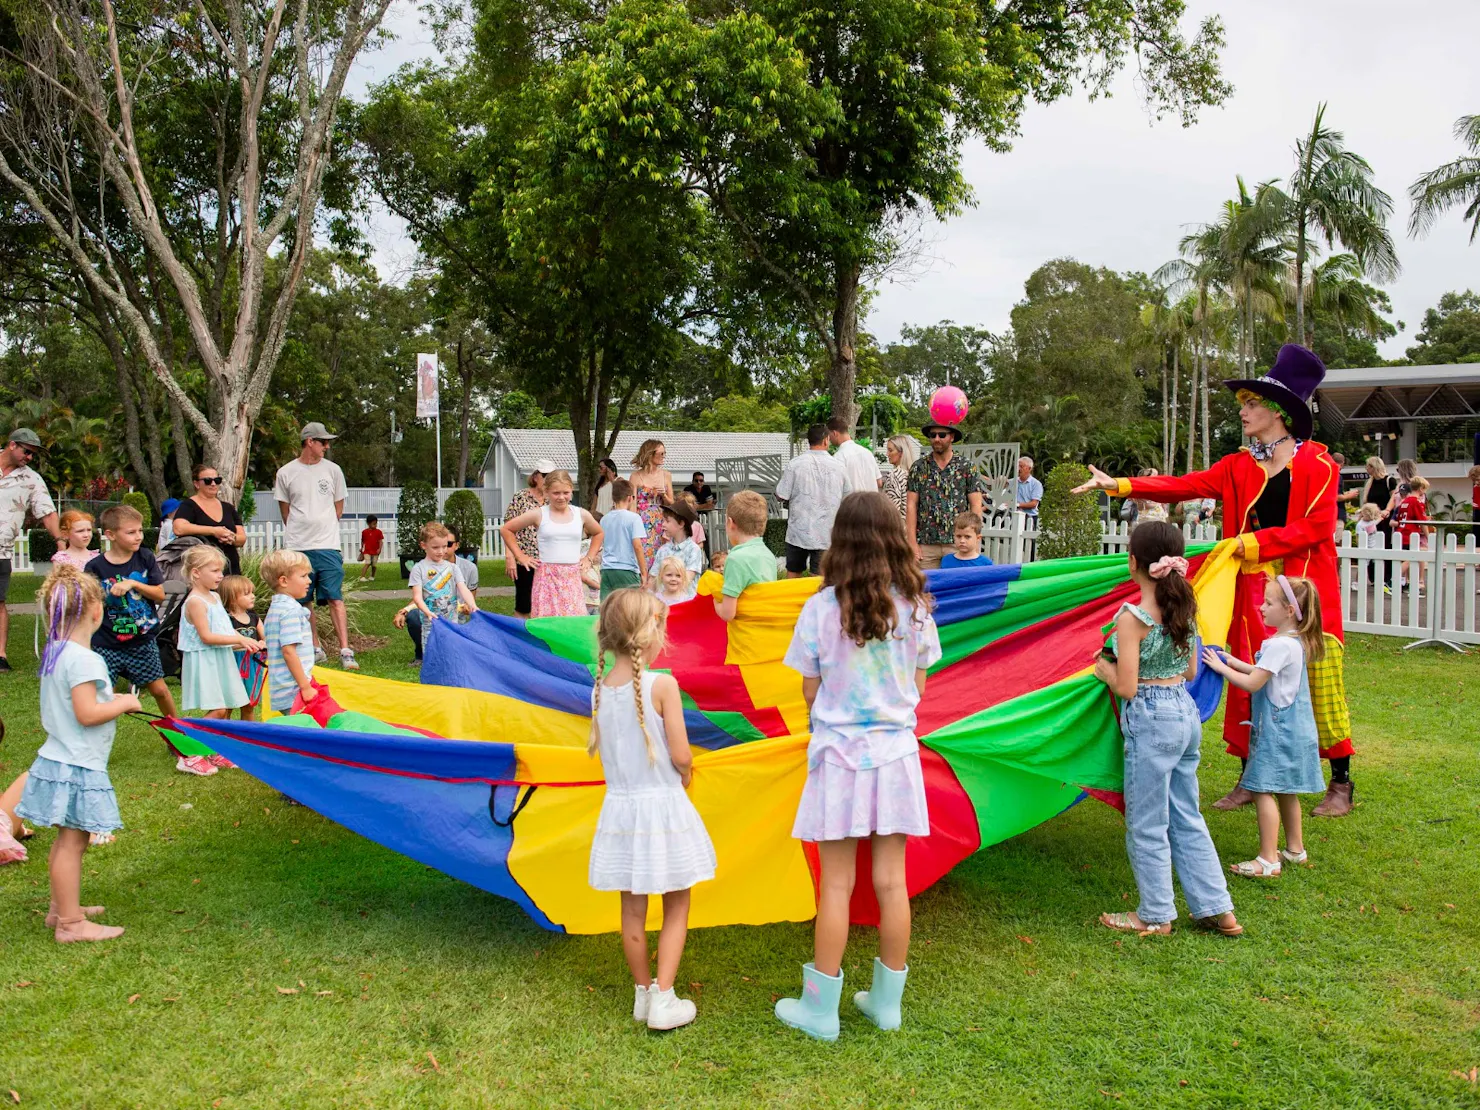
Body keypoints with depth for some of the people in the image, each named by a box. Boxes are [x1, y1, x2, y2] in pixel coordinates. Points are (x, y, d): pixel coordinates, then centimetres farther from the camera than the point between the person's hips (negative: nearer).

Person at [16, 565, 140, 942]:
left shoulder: (54, 652, 8)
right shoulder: (83, 659, -22)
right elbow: (86, 714, -25)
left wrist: (109, 700, 13)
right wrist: (123, 703, -11)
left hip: (58, 760, 10)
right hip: (77, 768, -10)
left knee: (67, 839, 20)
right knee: (72, 841, -2)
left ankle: (61, 907, 32)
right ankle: (70, 923, 5)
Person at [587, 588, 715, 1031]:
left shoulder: (600, 688, -1)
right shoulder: (662, 685, -18)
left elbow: (604, 752, 7)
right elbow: (681, 756, -16)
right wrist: (684, 777, 5)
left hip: (620, 807, 5)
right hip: (662, 806, -5)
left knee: (632, 908, 16)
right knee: (676, 907, 10)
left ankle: (643, 993, 28)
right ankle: (663, 999, 9)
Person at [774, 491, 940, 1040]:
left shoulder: (821, 608, -11)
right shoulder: (915, 607, -4)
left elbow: (810, 691, -4)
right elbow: (918, 686, 5)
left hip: (839, 753, -2)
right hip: (895, 751, 3)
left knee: (836, 886, 6)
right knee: (891, 881, 12)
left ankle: (820, 1009, 17)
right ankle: (887, 1001, 25)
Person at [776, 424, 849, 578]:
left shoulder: (794, 464, -10)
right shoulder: (839, 466, -2)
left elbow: (781, 496, -7)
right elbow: (846, 499, 8)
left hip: (799, 531, -1)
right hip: (826, 534, 1)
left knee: (793, 573, 15)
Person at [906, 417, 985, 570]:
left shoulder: (966, 467, 5)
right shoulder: (918, 467, 7)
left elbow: (976, 506, 3)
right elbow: (911, 506, 3)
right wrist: (913, 543, -4)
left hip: (958, 543, 0)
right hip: (925, 545, 1)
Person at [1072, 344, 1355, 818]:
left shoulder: (1318, 465, -2)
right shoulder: (1239, 467, 9)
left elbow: (1317, 528, -11)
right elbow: (1184, 486, -1)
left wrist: (1255, 541, -15)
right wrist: (1119, 485, -10)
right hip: (1251, 590, 4)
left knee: (1316, 684, 0)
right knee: (1248, 684, 5)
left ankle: (1341, 783, 15)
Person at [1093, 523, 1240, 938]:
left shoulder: (1132, 617, -18)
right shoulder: (1184, 608, 5)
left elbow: (1125, 687, -18)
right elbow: (1190, 671, 13)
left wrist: (1104, 669, 0)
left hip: (1150, 720, -8)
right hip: (1186, 712, 8)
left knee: (1147, 825, 7)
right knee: (1187, 818, 18)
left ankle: (1156, 915, 19)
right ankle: (1217, 909, 24)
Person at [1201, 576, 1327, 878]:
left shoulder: (1280, 645, -21)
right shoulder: (1296, 642, 10)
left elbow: (1252, 683, -20)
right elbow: (1265, 673, 19)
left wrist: (1221, 667, -10)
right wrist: (1235, 662, 13)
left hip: (1278, 731, -10)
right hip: (1293, 727, 10)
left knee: (1263, 790, -7)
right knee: (1284, 791, 19)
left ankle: (1268, 860, -6)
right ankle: (1295, 849, 30)